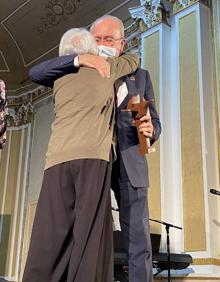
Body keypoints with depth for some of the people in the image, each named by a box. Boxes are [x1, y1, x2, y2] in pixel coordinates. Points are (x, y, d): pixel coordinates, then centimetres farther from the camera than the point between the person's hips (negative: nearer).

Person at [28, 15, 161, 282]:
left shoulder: (140, 76, 14)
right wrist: (78, 59, -16)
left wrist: (150, 130, -15)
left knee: (139, 242, -3)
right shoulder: (80, 74, 11)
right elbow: (35, 73, -2)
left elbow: (154, 121, 11)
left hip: (130, 164, 1)